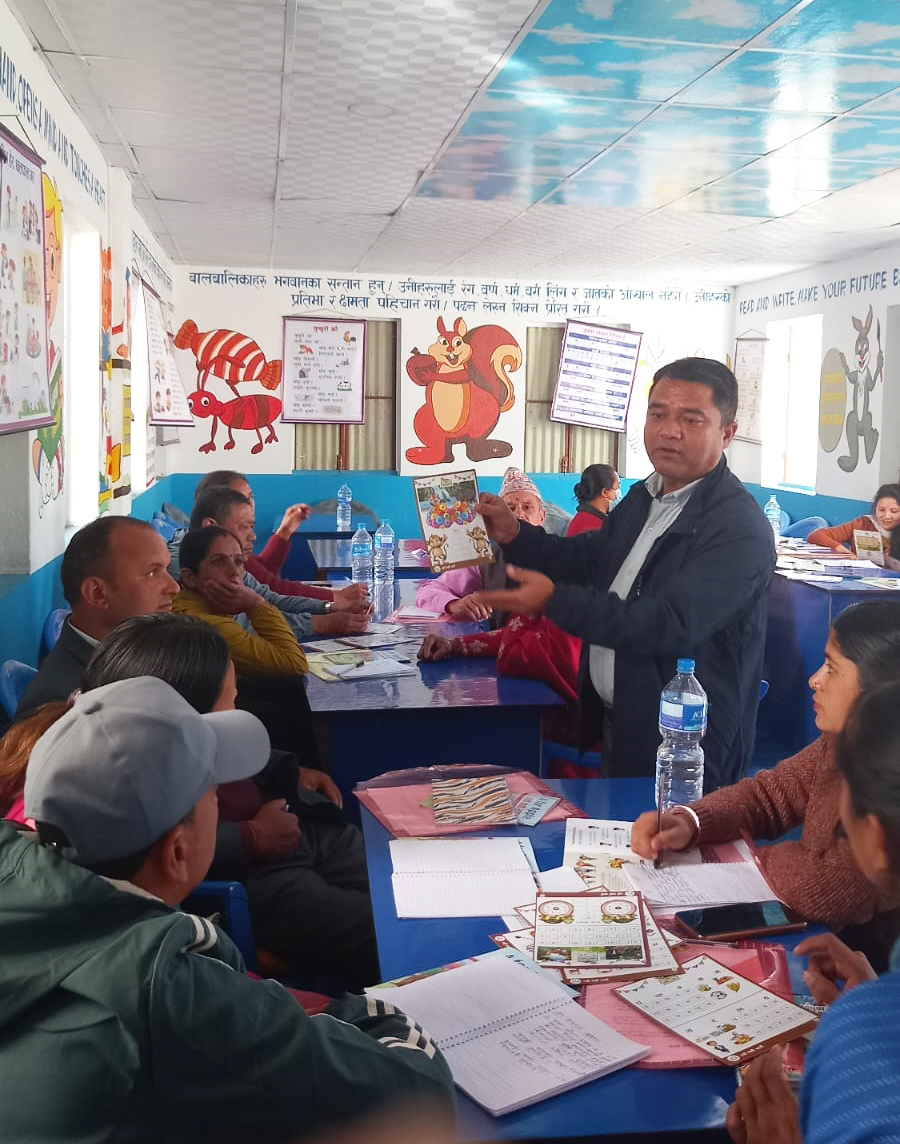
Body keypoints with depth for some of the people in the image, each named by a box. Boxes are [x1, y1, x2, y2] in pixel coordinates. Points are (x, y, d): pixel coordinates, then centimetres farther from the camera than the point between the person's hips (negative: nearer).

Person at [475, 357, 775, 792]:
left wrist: (555, 602, -35)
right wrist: (514, 534, -1)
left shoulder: (739, 528, -22)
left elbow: (670, 624, -31)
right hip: (614, 723, 8)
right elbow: (586, 559, 16)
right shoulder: (644, 496, 6)